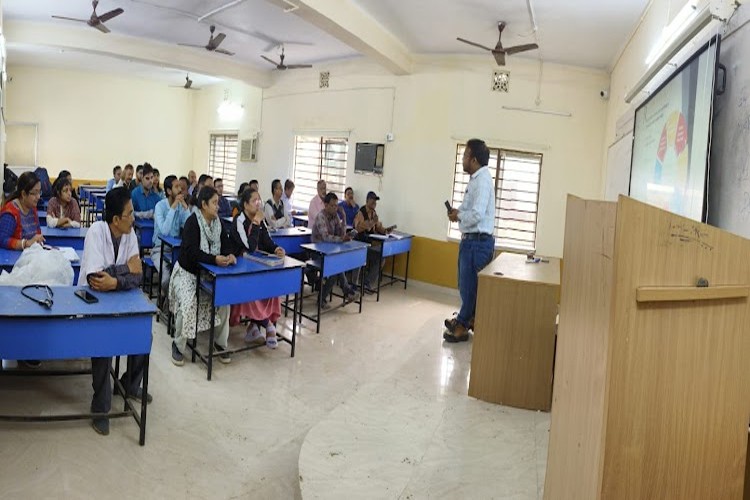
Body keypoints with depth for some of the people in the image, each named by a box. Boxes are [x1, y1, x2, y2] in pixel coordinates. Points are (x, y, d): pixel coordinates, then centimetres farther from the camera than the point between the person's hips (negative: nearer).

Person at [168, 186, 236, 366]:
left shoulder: (217, 222, 3)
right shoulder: (192, 222, -18)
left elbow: (226, 244, 0)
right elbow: (192, 252, -27)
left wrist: (230, 255, -23)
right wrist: (215, 259, -39)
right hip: (187, 272, -5)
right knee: (188, 304, -26)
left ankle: (220, 342, 1)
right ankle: (178, 344, -3)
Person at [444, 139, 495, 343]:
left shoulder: (482, 181, -19)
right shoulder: (476, 179, 12)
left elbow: (477, 214, -26)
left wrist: (458, 216, -10)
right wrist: (459, 211, 2)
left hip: (477, 241, -10)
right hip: (471, 240, 10)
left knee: (469, 285, 3)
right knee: (467, 284, 20)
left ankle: (463, 325, 16)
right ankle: (466, 319, 35)